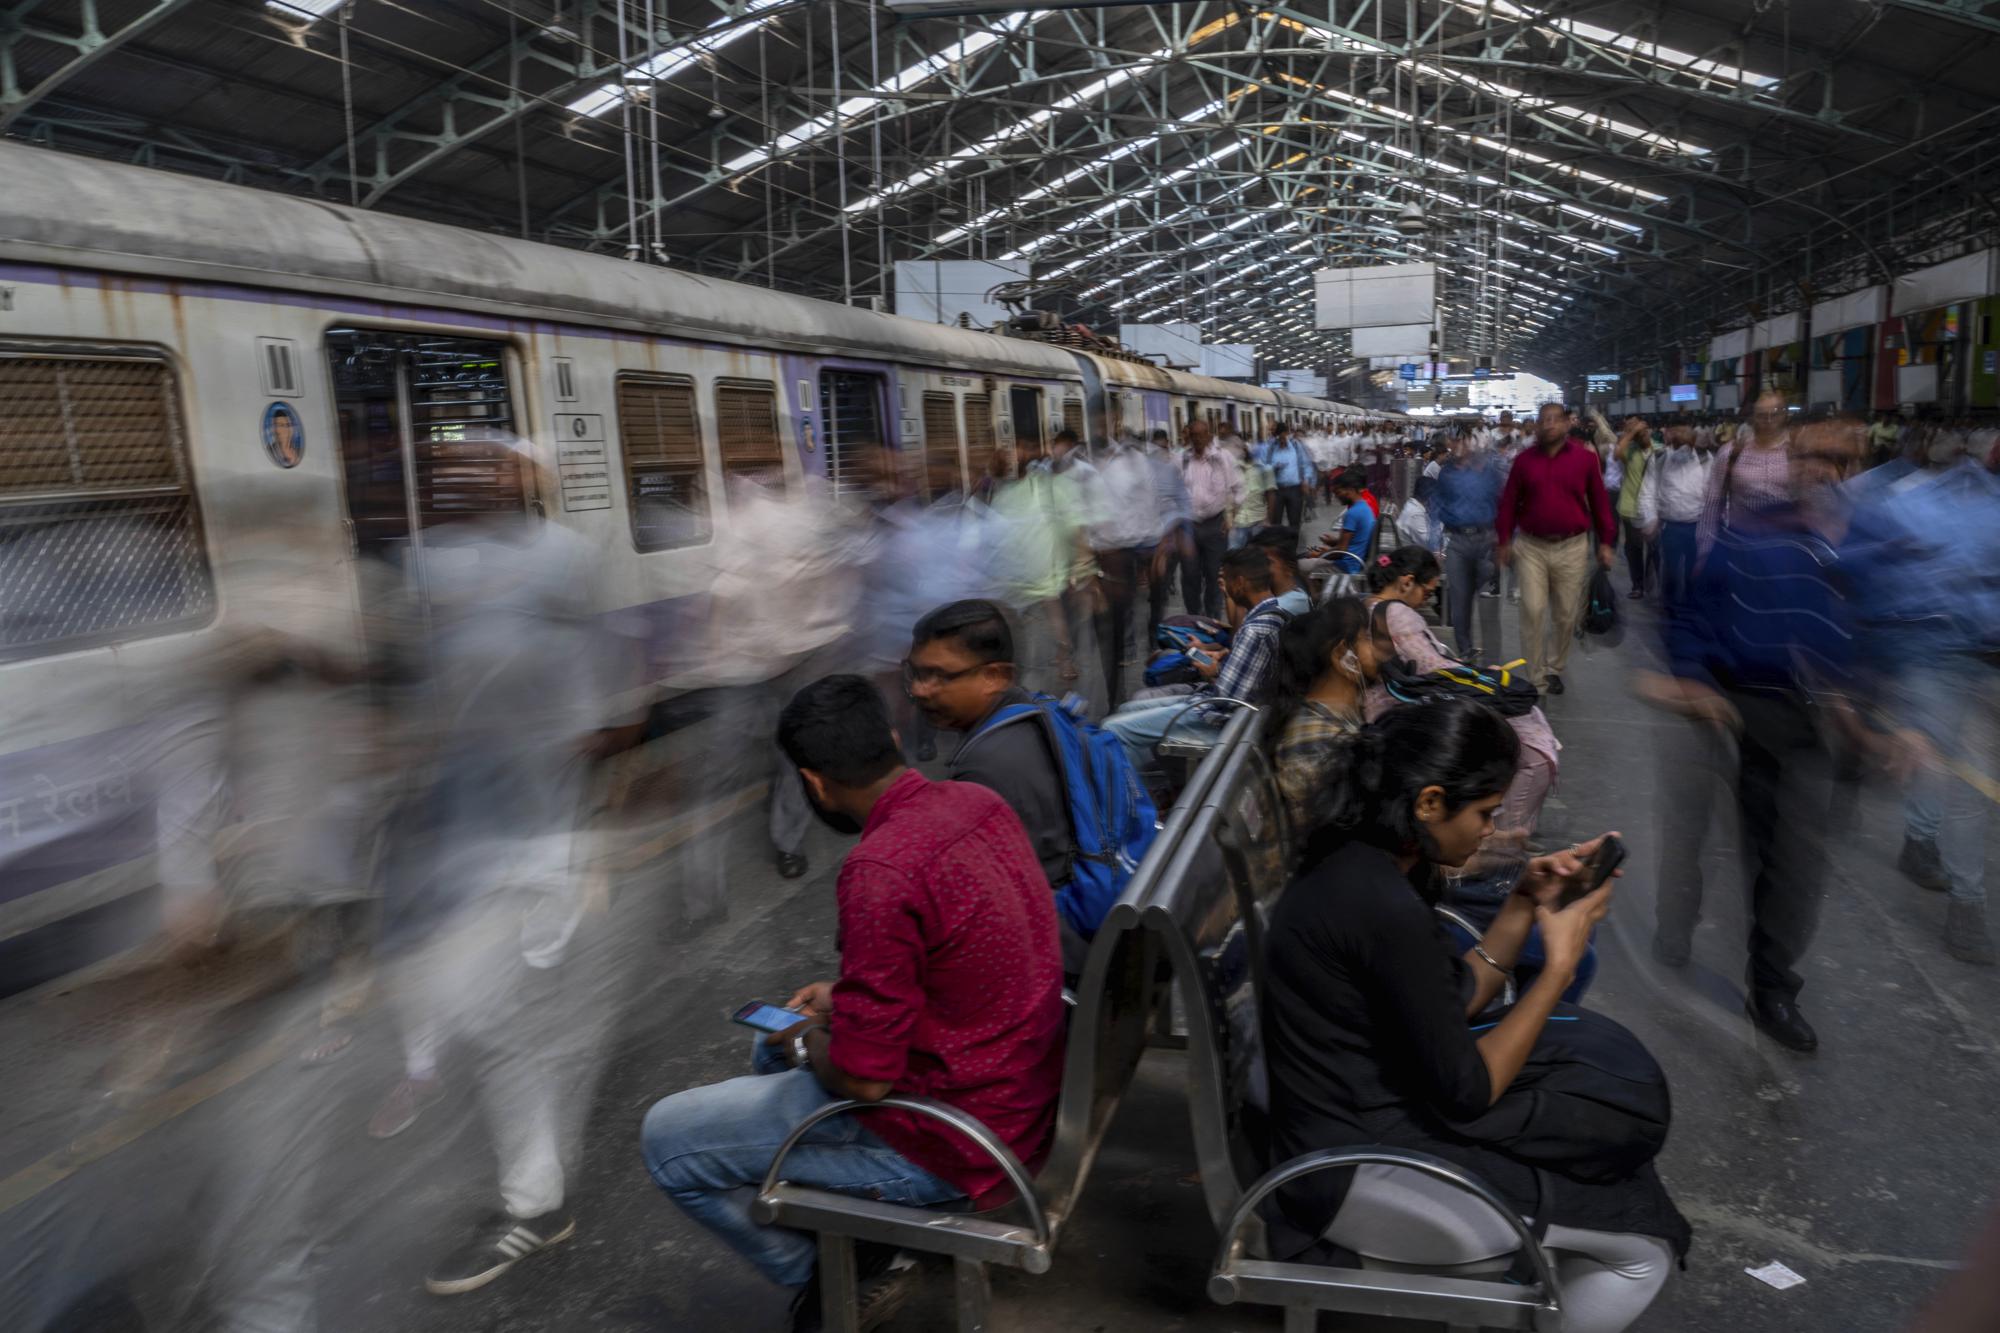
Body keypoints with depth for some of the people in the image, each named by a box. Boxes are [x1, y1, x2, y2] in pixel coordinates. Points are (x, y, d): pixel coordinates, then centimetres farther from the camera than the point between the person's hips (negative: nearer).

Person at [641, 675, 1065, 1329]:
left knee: (667, 1138, 1)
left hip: (951, 1143, -9)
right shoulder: (978, 802, -2)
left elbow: (864, 1077, -23)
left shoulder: (879, 871, -29)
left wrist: (807, 1045, -2)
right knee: (776, 1044, 27)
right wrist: (845, 995, 12)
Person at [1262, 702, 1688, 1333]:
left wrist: (1526, 903, 3)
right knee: (1643, 1243, 2)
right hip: (1361, 1173, -9)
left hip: (1362, 1120, 9)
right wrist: (1560, 964, -12)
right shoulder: (1384, 906, -27)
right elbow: (1466, 1090, -19)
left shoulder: (1359, 866, 2)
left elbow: (1449, 1007, 11)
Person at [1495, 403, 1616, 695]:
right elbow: (1508, 503, 7)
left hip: (1572, 547, 0)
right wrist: (1503, 541, 6)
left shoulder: (1585, 457, 0)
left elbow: (1599, 501, 5)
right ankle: (1536, 680, 3)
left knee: (1566, 614, 8)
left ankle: (1554, 669, 27)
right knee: (1533, 612, -4)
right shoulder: (1524, 460, 2)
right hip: (1532, 547, 0)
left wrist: (1605, 542, 5)